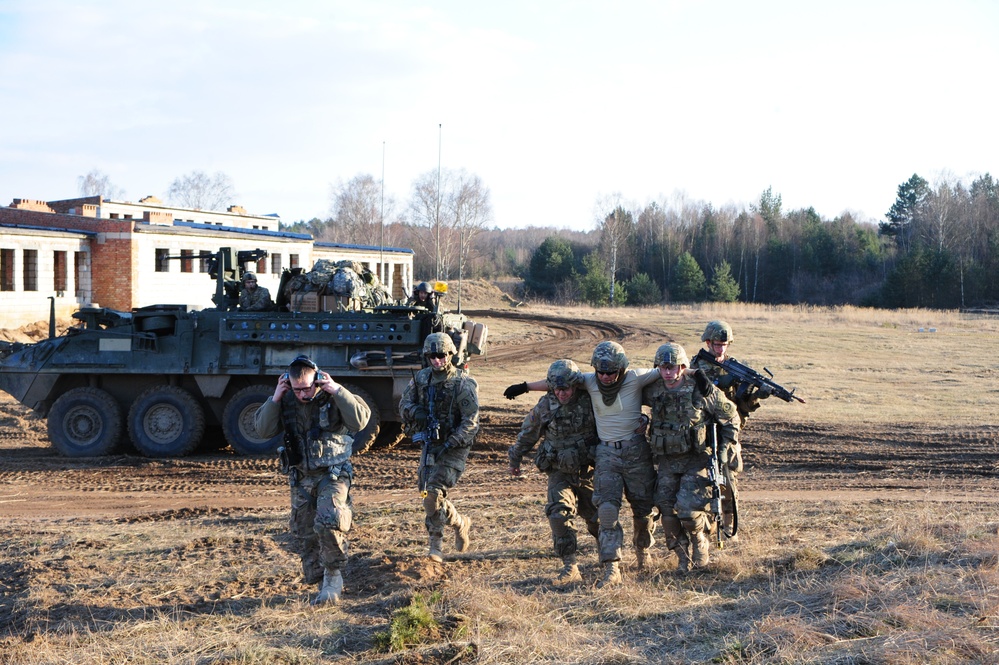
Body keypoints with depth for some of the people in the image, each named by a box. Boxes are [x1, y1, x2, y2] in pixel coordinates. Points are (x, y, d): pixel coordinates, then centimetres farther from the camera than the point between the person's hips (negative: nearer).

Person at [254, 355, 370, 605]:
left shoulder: (333, 397, -9)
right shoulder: (286, 401, 0)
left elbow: (360, 420, -20)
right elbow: (263, 430, -4)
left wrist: (338, 391, -25)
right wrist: (275, 399, -14)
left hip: (332, 474, -4)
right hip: (301, 479, 4)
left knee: (328, 523, -26)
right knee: (303, 537, 7)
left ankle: (333, 575, -6)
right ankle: (323, 583, 23)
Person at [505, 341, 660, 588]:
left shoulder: (635, 378, -9)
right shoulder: (589, 381, -1)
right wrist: (524, 387, 11)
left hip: (636, 450, -1)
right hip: (606, 453, 1)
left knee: (642, 507, 9)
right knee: (607, 509, -11)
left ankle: (643, 548, 38)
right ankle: (611, 568, -12)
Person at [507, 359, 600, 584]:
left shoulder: (590, 402, -11)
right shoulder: (545, 406, -8)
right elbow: (527, 434, 8)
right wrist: (515, 459, 17)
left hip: (588, 471, 0)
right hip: (559, 474, 0)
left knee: (596, 518, 11)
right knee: (559, 514, -21)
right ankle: (570, 566, -17)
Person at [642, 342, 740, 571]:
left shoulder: (702, 389, -9)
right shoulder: (653, 391, 2)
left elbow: (731, 417, 2)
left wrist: (725, 449, -2)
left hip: (697, 460, -4)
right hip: (667, 462, 4)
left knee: (689, 511, -15)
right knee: (668, 513, 1)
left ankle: (701, 544, 16)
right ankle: (684, 558, 20)